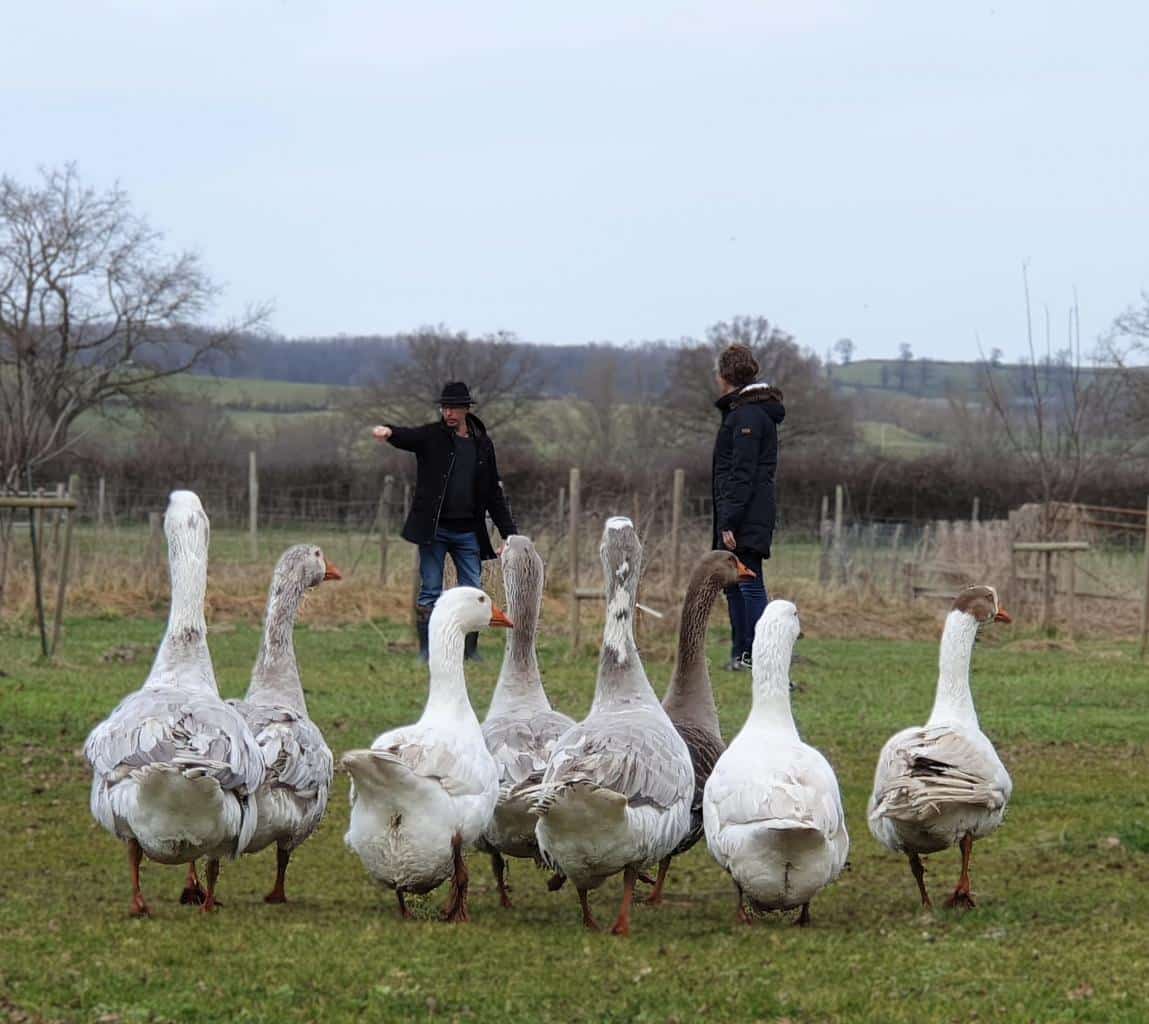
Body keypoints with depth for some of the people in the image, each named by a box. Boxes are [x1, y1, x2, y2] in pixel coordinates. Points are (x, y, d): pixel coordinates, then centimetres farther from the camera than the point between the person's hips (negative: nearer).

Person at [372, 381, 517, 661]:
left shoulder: (482, 444, 10)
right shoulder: (432, 436, 2)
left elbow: (494, 494, 15)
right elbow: (407, 436, -20)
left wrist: (509, 534, 11)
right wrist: (388, 432, -46)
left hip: (468, 532, 3)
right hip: (434, 530, -3)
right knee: (430, 593, -1)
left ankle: (471, 650, 11)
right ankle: (427, 651, 4)